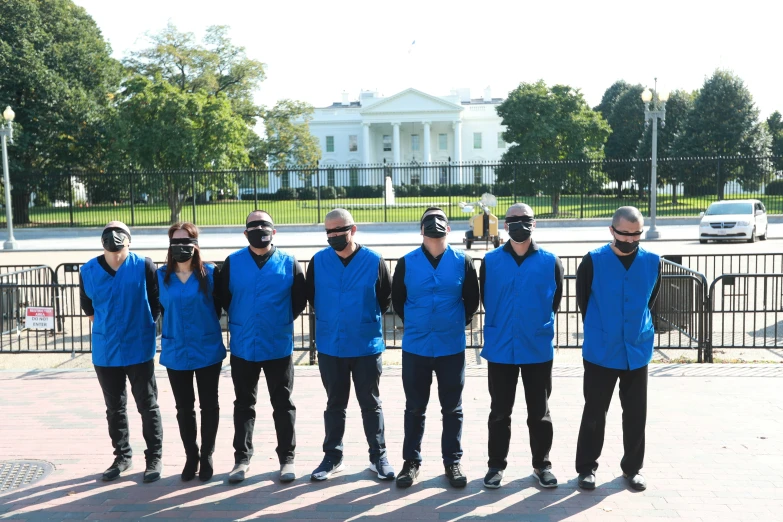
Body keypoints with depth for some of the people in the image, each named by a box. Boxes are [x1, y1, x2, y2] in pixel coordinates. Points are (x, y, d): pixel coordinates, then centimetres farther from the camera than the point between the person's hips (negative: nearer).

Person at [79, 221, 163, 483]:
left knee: (147, 406, 5)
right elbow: (88, 308, 13)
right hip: (105, 351, 3)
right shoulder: (88, 271, -2)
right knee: (114, 407, 15)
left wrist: (140, 326, 2)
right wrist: (108, 327, 9)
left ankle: (154, 457, 17)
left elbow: (156, 304, -1)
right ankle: (122, 456, 31)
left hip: (139, 349, -3)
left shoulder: (144, 266, -11)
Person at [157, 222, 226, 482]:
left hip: (208, 350, -2)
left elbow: (218, 305, 2)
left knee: (209, 405, 9)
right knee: (184, 407, 11)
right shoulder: (161, 275, -1)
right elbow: (161, 307, 10)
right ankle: (190, 456, 25)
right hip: (175, 351, 2)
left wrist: (206, 327, 7)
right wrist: (172, 330, 10)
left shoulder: (209, 272, -8)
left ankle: (206, 457, 23)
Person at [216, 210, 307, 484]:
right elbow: (222, 297, 5)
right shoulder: (232, 262, -1)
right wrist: (241, 320, 7)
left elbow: (300, 300, 3)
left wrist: (282, 321, 5)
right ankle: (242, 458, 22)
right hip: (242, 347, 1)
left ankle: (287, 458, 19)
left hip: (279, 346, -1)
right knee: (244, 405, 12)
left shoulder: (289, 263, -3)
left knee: (283, 405, 8)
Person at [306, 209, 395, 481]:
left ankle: (379, 456, 22)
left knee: (371, 404, 10)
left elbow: (386, 297, 2)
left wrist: (369, 320, 8)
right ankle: (332, 457, 26)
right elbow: (311, 296, 10)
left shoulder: (374, 261, -10)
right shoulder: (318, 261, -3)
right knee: (334, 404, 14)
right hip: (330, 346, 2)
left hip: (367, 346, -2)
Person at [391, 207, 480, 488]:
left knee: (452, 409, 10)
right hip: (415, 347, 0)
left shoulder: (463, 261, -3)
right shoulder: (406, 262, -2)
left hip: (452, 347, 0)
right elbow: (397, 300, 9)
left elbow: (472, 301, 7)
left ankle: (452, 462, 23)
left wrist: (457, 324, 9)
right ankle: (412, 461, 23)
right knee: (414, 408, 10)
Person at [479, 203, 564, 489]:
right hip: (500, 348, 0)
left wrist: (538, 324, 11)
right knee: (500, 412, 11)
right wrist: (502, 325, 10)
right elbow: (485, 299, 7)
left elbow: (555, 300, 8)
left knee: (539, 412, 12)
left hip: (538, 349, 0)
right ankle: (496, 464, 24)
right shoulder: (491, 261, -2)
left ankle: (542, 464, 27)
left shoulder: (550, 261, -3)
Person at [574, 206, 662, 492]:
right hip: (600, 351, -2)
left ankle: (632, 467, 26)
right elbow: (582, 299, 1)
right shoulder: (593, 261, -10)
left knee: (636, 413, 11)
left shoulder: (652, 262, -2)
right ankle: (587, 467, 19)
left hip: (637, 350, 3)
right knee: (594, 412, 6)